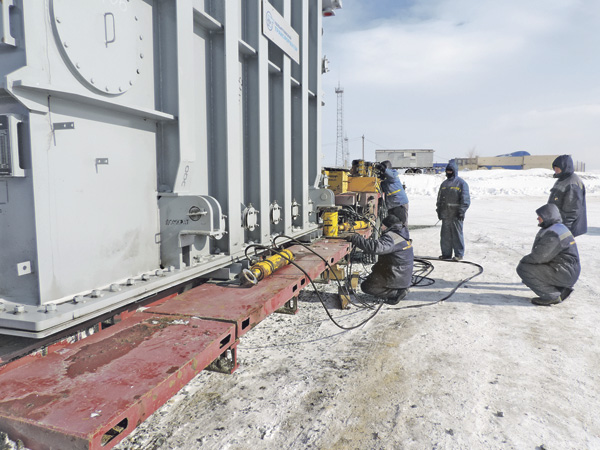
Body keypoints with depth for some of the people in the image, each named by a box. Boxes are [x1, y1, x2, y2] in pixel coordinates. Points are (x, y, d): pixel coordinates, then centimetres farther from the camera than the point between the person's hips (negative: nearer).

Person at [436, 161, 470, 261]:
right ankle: (446, 253, 16)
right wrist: (439, 210, 16)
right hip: (445, 215, 6)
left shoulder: (461, 183, -1)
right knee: (445, 235, 8)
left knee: (457, 234, -3)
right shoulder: (444, 184, 18)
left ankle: (459, 254, 6)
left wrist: (461, 211, -13)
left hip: (456, 215, -6)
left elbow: (465, 199, -6)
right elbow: (439, 198, 23)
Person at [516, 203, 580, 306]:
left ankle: (552, 296, -9)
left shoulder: (552, 234, -22)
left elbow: (539, 256, -26)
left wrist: (523, 260, -8)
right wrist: (527, 259, 8)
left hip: (564, 274, -10)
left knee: (523, 268, -16)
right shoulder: (559, 227, 12)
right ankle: (562, 289, 16)